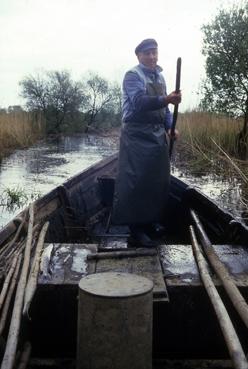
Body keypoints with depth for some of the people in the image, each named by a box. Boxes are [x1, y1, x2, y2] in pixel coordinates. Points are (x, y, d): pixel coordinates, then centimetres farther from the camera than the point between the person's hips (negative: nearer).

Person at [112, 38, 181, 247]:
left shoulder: (159, 76, 17)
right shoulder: (133, 75, -9)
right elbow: (139, 102, -25)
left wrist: (170, 127, 6)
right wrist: (167, 99, -38)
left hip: (158, 134, 8)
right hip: (138, 135, -8)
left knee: (158, 179, 12)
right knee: (137, 181, -10)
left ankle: (151, 221, 27)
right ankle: (136, 230, -5)